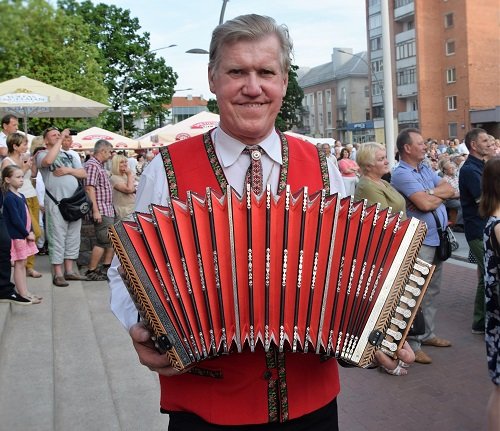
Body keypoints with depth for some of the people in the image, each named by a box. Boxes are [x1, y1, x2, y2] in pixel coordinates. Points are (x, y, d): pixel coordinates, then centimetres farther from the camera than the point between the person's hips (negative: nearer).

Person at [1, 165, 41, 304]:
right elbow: (15, 220, -19)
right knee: (19, 264, -3)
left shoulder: (21, 196, 12)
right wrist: (27, 234, -14)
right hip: (17, 236, -9)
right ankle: (23, 295, 2)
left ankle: (25, 293, 19)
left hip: (24, 235, 9)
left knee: (23, 264, 12)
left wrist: (30, 232, 4)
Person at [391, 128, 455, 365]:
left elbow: (450, 190, 7)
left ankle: (427, 334, 31)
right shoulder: (401, 174, -15)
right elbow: (425, 205, -24)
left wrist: (430, 194, -12)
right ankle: (412, 344, 5)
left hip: (437, 238, 9)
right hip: (419, 241, -9)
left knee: (432, 290, 18)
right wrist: (437, 194, -2)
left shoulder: (426, 169, 13)